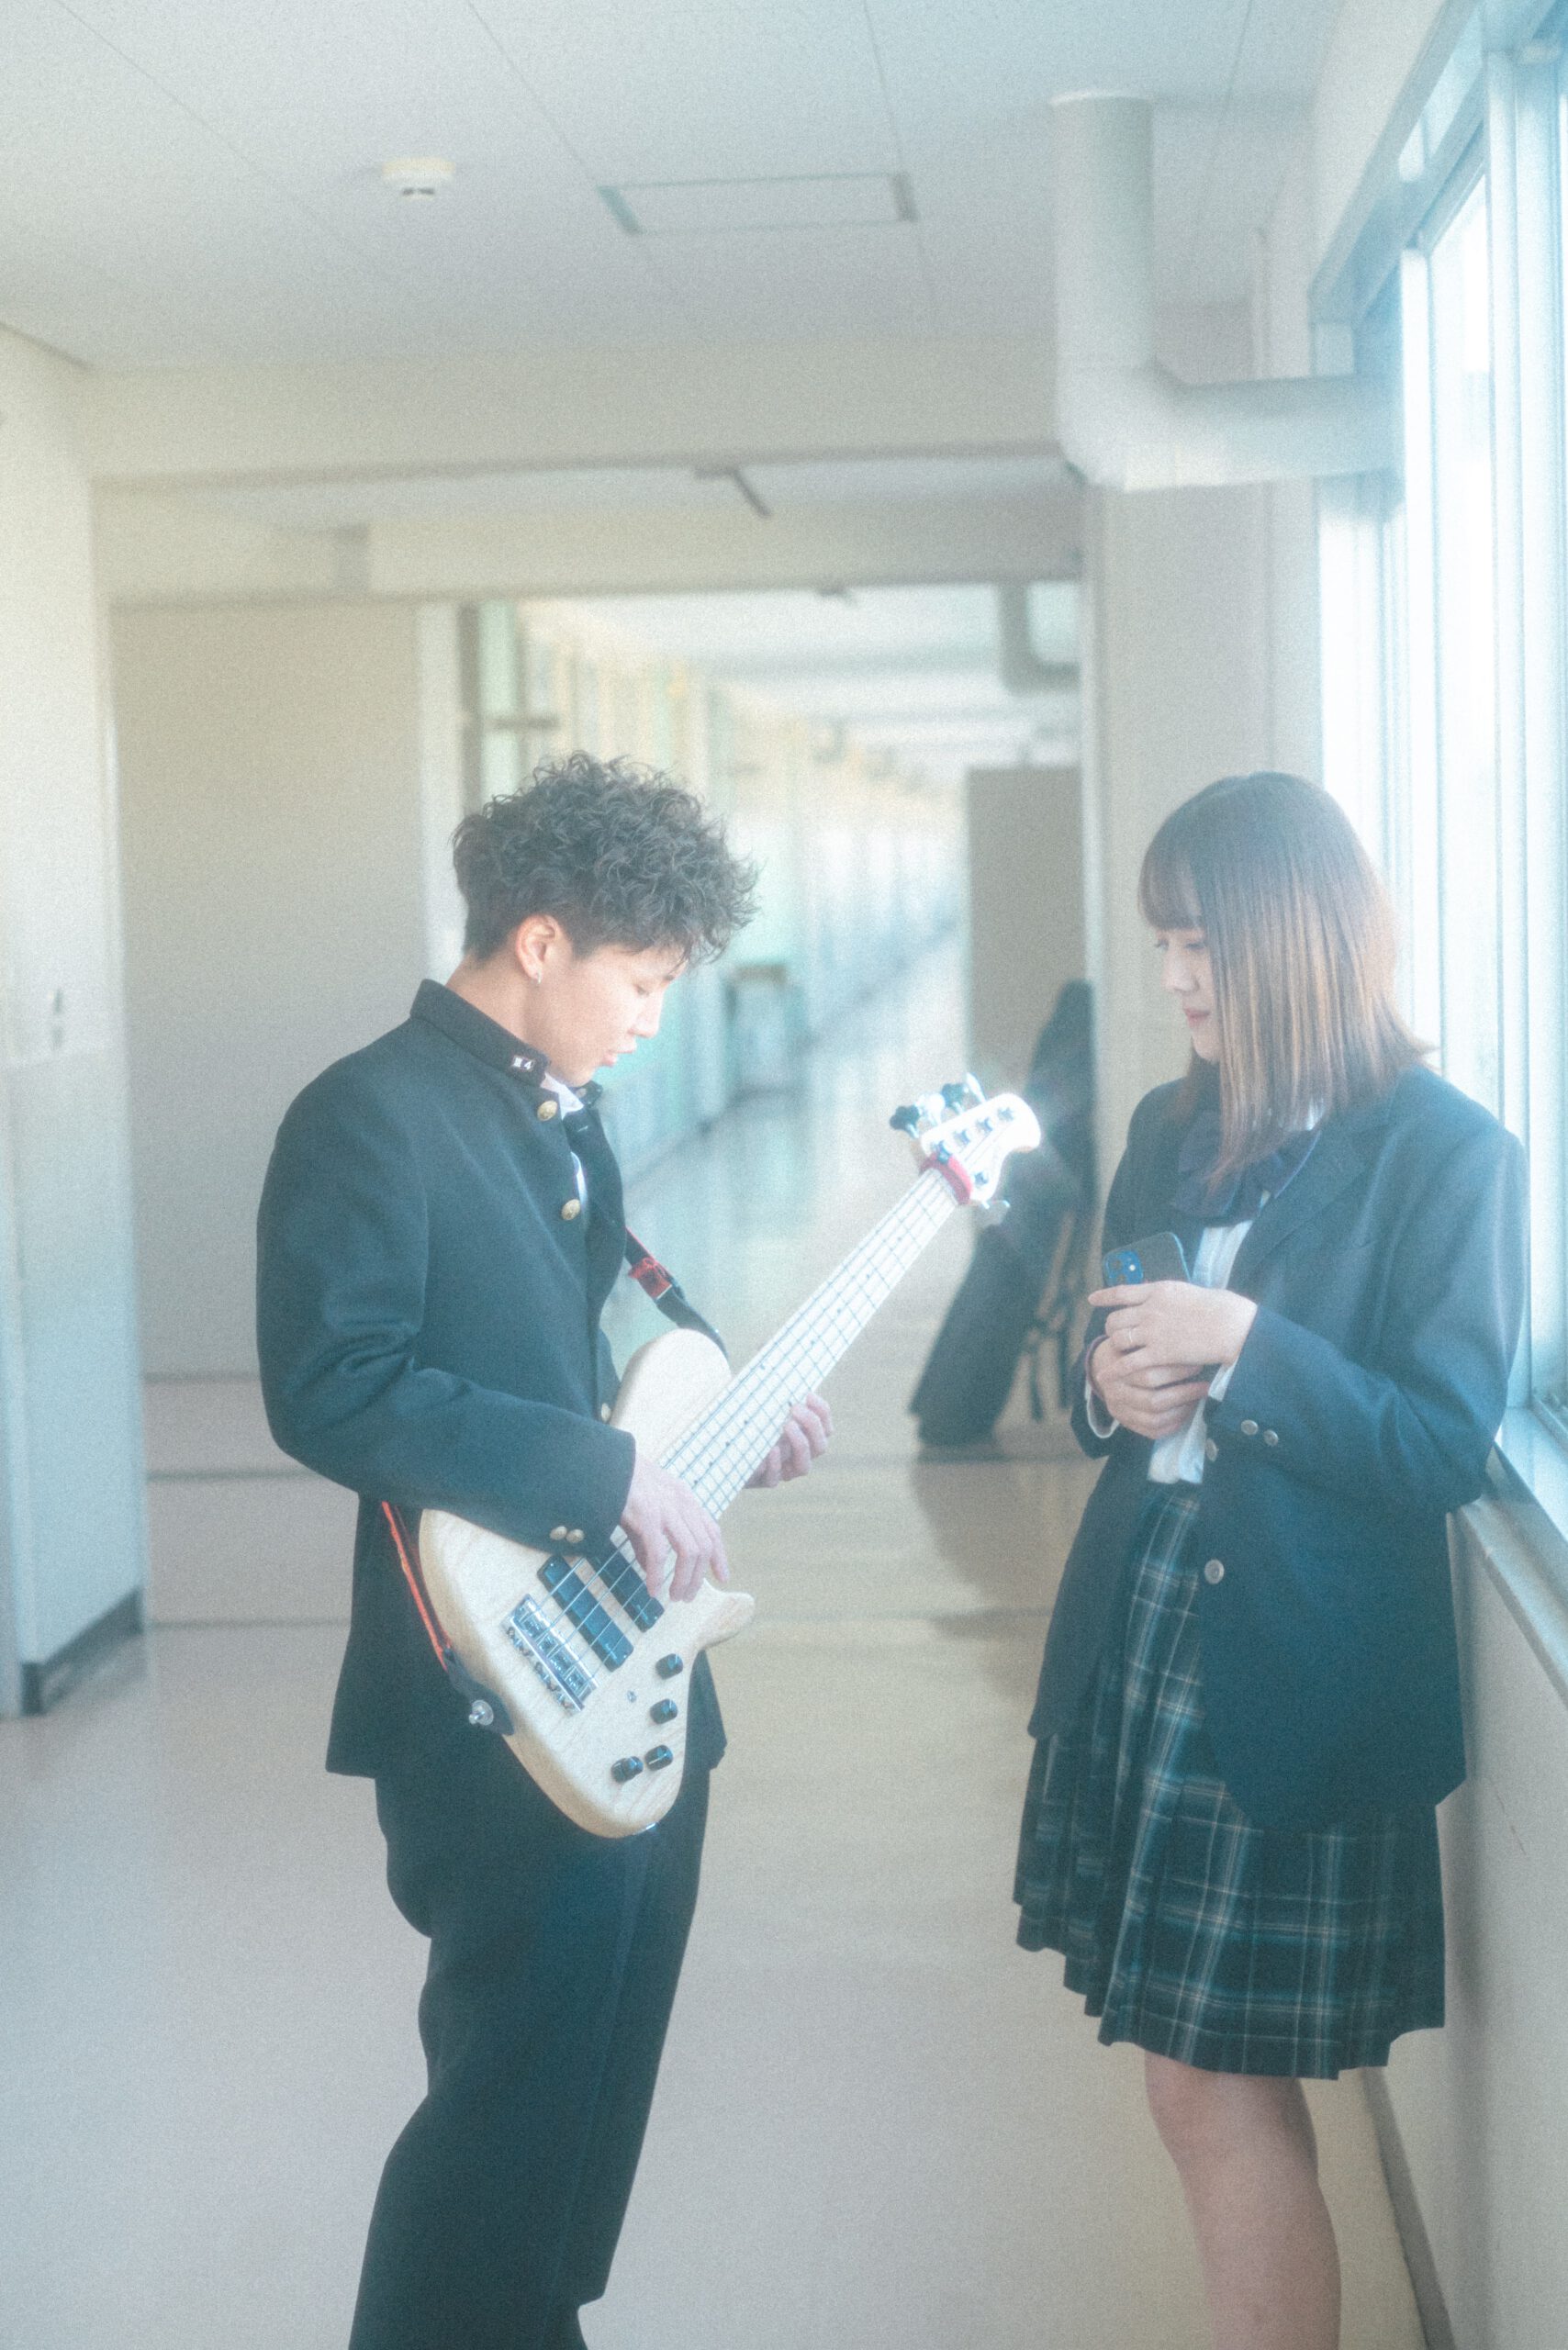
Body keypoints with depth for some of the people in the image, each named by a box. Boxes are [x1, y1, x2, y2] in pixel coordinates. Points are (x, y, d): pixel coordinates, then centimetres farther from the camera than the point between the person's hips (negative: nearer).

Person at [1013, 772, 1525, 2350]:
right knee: (1211, 2083, 12)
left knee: (1214, 2087, -1)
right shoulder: (1175, 1129, 10)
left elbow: (1448, 1450, -13)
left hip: (1290, 1675, -6)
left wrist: (1247, 1348, -21)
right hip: (1137, 1629, 6)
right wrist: (1112, 1390, -5)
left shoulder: (1447, 1153, -9)